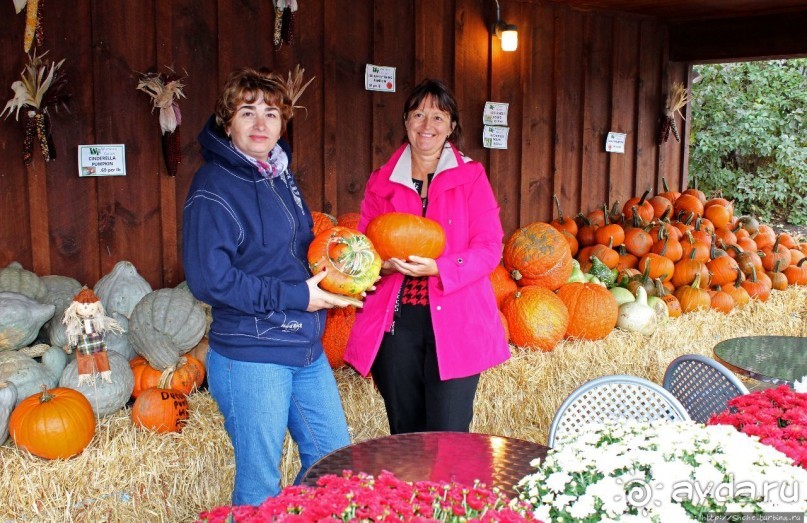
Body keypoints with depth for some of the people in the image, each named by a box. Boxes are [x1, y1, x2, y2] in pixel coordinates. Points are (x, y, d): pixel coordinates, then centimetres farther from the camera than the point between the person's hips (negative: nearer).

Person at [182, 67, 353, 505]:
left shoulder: (280, 175, 9)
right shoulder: (214, 186, -14)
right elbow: (209, 279, -21)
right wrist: (296, 296, -19)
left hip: (306, 349, 8)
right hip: (250, 357, -8)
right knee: (260, 487, 7)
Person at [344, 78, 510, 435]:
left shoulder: (471, 176, 3)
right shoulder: (381, 182, 10)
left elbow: (489, 248, -3)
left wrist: (438, 268, -20)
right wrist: (385, 262, -11)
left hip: (453, 324, -2)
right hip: (395, 324, 3)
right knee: (404, 438, 12)